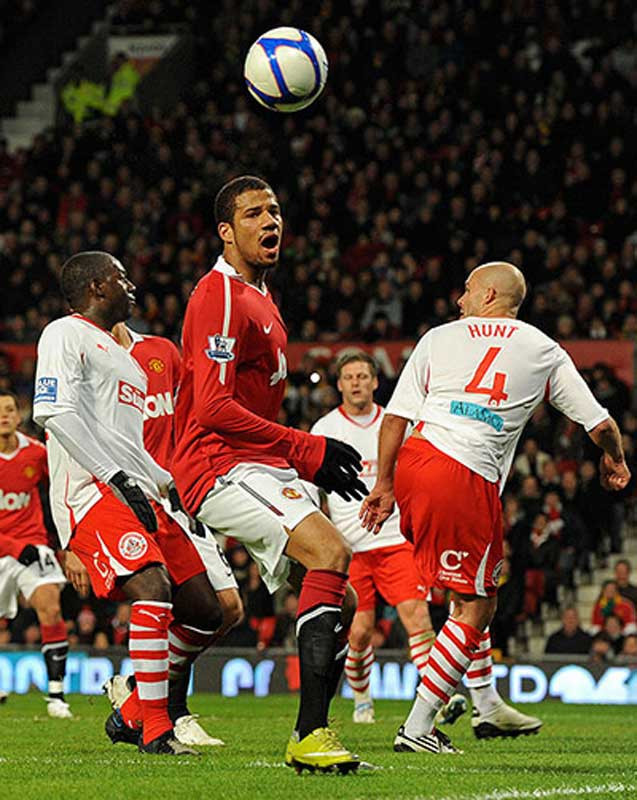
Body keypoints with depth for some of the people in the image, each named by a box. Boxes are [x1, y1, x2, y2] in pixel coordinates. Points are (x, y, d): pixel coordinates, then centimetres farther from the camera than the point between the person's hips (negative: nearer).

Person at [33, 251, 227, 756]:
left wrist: (171, 487, 21)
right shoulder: (66, 335, -1)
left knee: (203, 610, 5)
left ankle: (132, 713, 15)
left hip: (136, 495, 10)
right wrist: (118, 479, -21)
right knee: (154, 591, -28)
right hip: (91, 492, -10)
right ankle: (155, 730, -24)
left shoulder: (118, 352, 29)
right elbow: (56, 413, -16)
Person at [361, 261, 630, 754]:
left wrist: (385, 484, 14)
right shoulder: (546, 352, 13)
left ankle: (488, 707, 24)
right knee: (476, 606, 6)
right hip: (470, 482, -4)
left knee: (476, 585, 24)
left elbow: (396, 416, 8)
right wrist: (615, 461, 37)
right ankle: (417, 729, 1)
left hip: (416, 460, 4)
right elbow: (600, 424, 17)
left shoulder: (439, 338, 14)